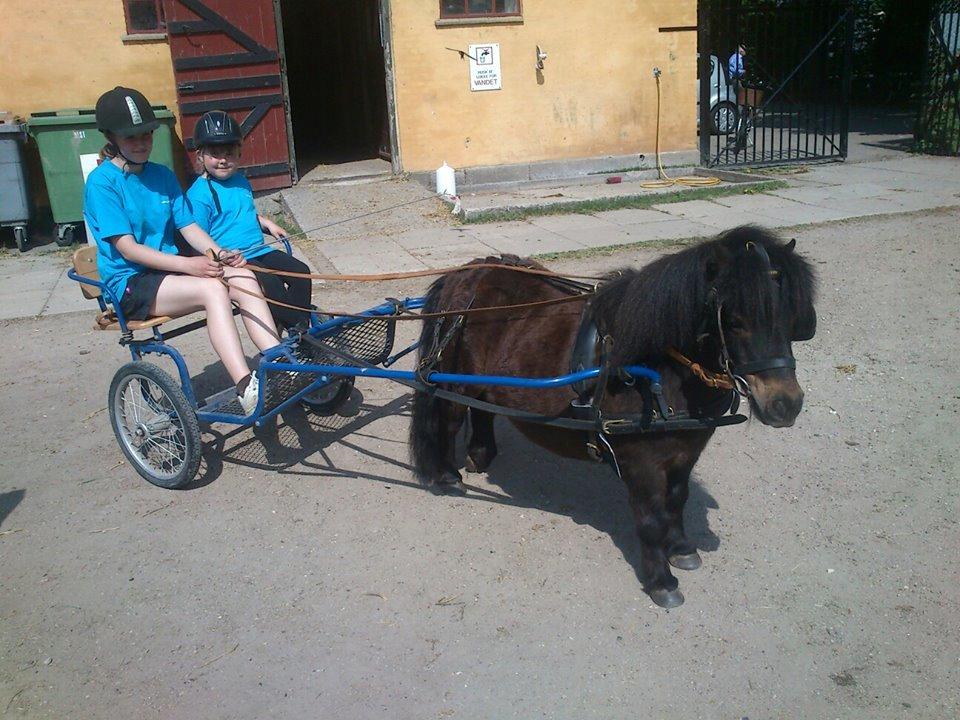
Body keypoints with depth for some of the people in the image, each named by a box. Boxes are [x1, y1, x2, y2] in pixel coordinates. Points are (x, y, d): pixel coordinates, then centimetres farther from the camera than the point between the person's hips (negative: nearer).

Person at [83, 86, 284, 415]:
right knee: (213, 289, -32)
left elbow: (189, 227, 5)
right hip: (130, 283, -6)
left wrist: (220, 256, -16)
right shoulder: (101, 182, -9)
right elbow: (127, 248, -16)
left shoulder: (162, 176, 11)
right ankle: (246, 388, -40)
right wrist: (188, 265, -25)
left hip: (169, 269, 6)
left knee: (243, 276, -22)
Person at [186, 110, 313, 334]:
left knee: (300, 271, -12)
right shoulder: (199, 194, -9)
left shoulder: (241, 182, 16)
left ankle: (300, 330, -8)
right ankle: (298, 326, -16)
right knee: (270, 283, -30)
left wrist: (267, 223, 14)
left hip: (259, 251, 8)